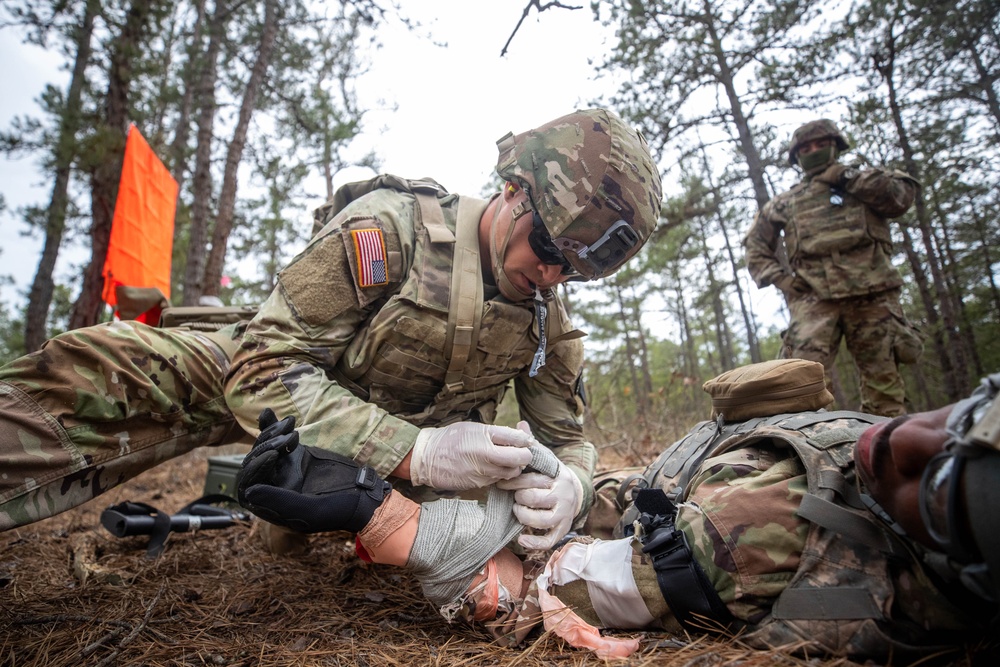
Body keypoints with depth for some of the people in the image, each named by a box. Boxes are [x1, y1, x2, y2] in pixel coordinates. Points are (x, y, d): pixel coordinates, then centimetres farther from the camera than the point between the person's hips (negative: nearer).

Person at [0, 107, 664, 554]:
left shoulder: (547, 317, -9)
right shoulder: (389, 226, -26)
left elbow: (567, 436, -3)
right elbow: (264, 370, -30)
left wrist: (569, 483, -30)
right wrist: (412, 453, -42)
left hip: (415, 443, 7)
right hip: (292, 396, -6)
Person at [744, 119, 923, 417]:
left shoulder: (868, 183, 21)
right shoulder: (784, 203, 21)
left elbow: (902, 195, 1)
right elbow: (755, 247, 21)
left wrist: (849, 176, 0)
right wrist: (780, 278, 5)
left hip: (873, 295, 1)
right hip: (813, 298, 0)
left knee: (884, 379, 1)